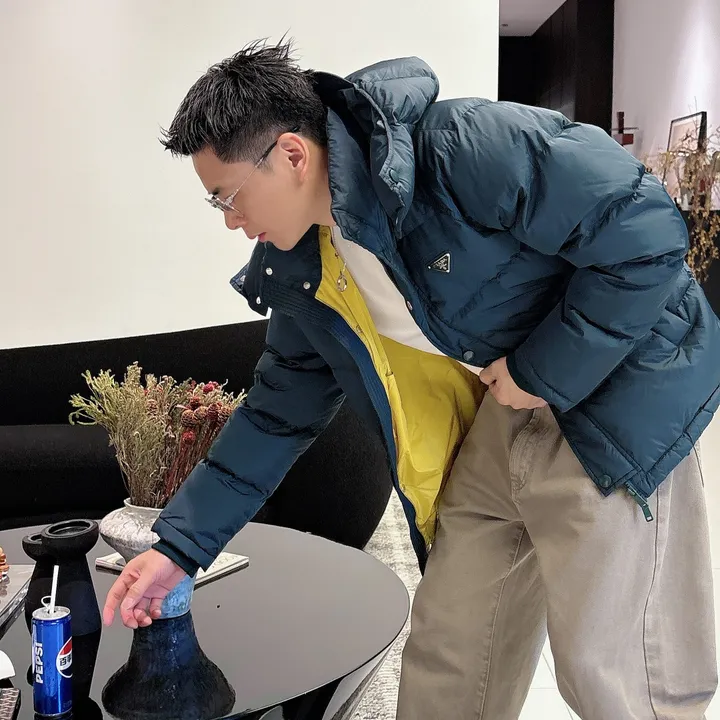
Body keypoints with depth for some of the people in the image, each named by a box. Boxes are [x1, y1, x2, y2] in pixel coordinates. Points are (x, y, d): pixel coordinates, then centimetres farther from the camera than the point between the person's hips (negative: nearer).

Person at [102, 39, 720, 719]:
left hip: (608, 394, -6)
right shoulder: (299, 272, 0)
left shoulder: (466, 148, -25)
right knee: (444, 660, 10)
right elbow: (277, 414, 9)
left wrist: (542, 372, -21)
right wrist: (179, 543, 8)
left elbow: (647, 231, -23)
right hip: (493, 418, 7)